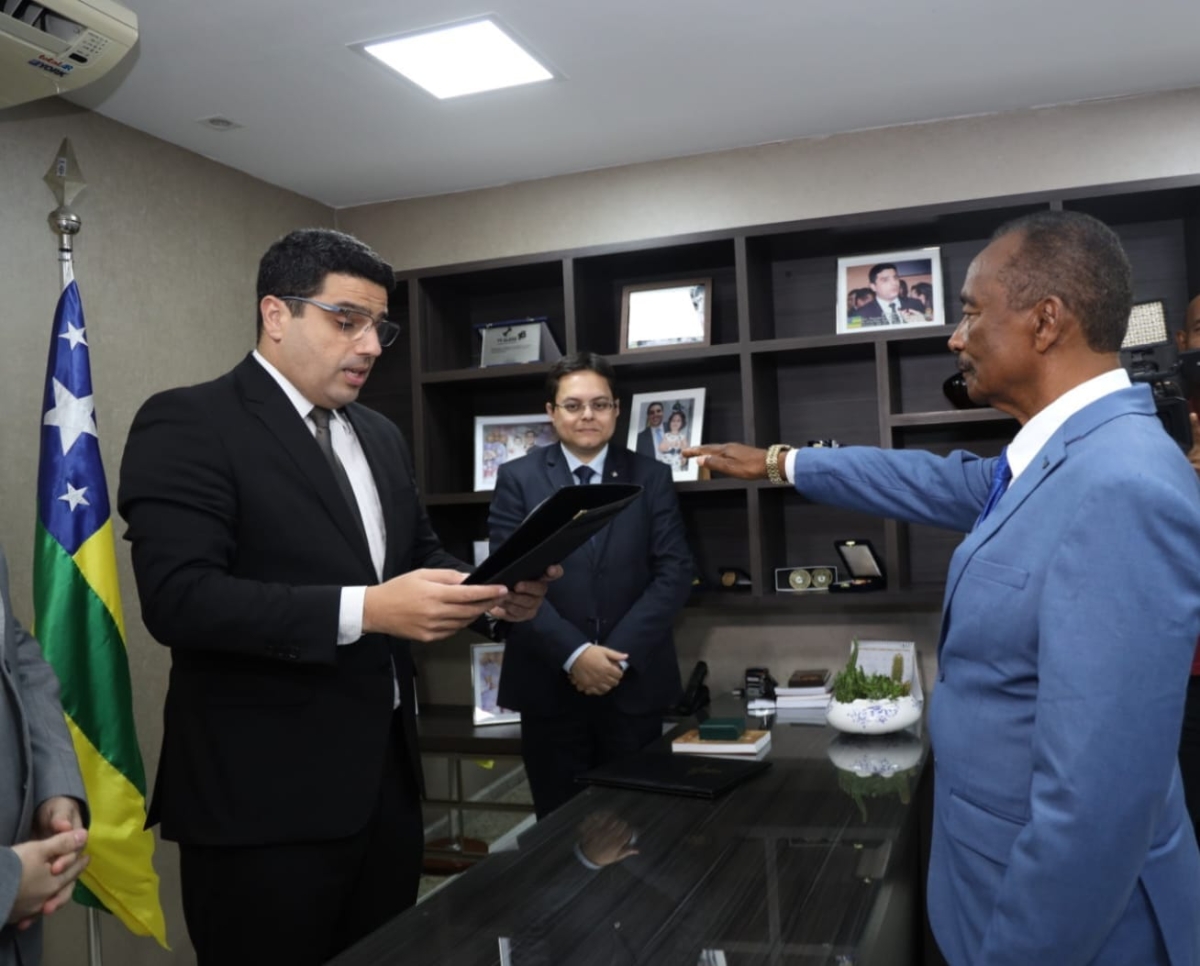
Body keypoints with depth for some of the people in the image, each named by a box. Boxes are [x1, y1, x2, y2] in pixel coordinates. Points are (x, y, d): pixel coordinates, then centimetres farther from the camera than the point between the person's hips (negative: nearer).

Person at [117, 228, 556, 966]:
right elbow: (179, 597, -21)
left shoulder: (382, 437, 14)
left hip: (386, 774, 7)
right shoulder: (188, 424, -11)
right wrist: (366, 610, -28)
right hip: (264, 793, -7)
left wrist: (488, 593, -4)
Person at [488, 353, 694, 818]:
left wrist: (620, 653, -13)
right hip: (550, 684, -1)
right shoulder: (518, 478, 2)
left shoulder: (651, 477, 5)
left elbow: (674, 572, -2)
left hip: (635, 682, 1)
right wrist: (573, 654, -15)